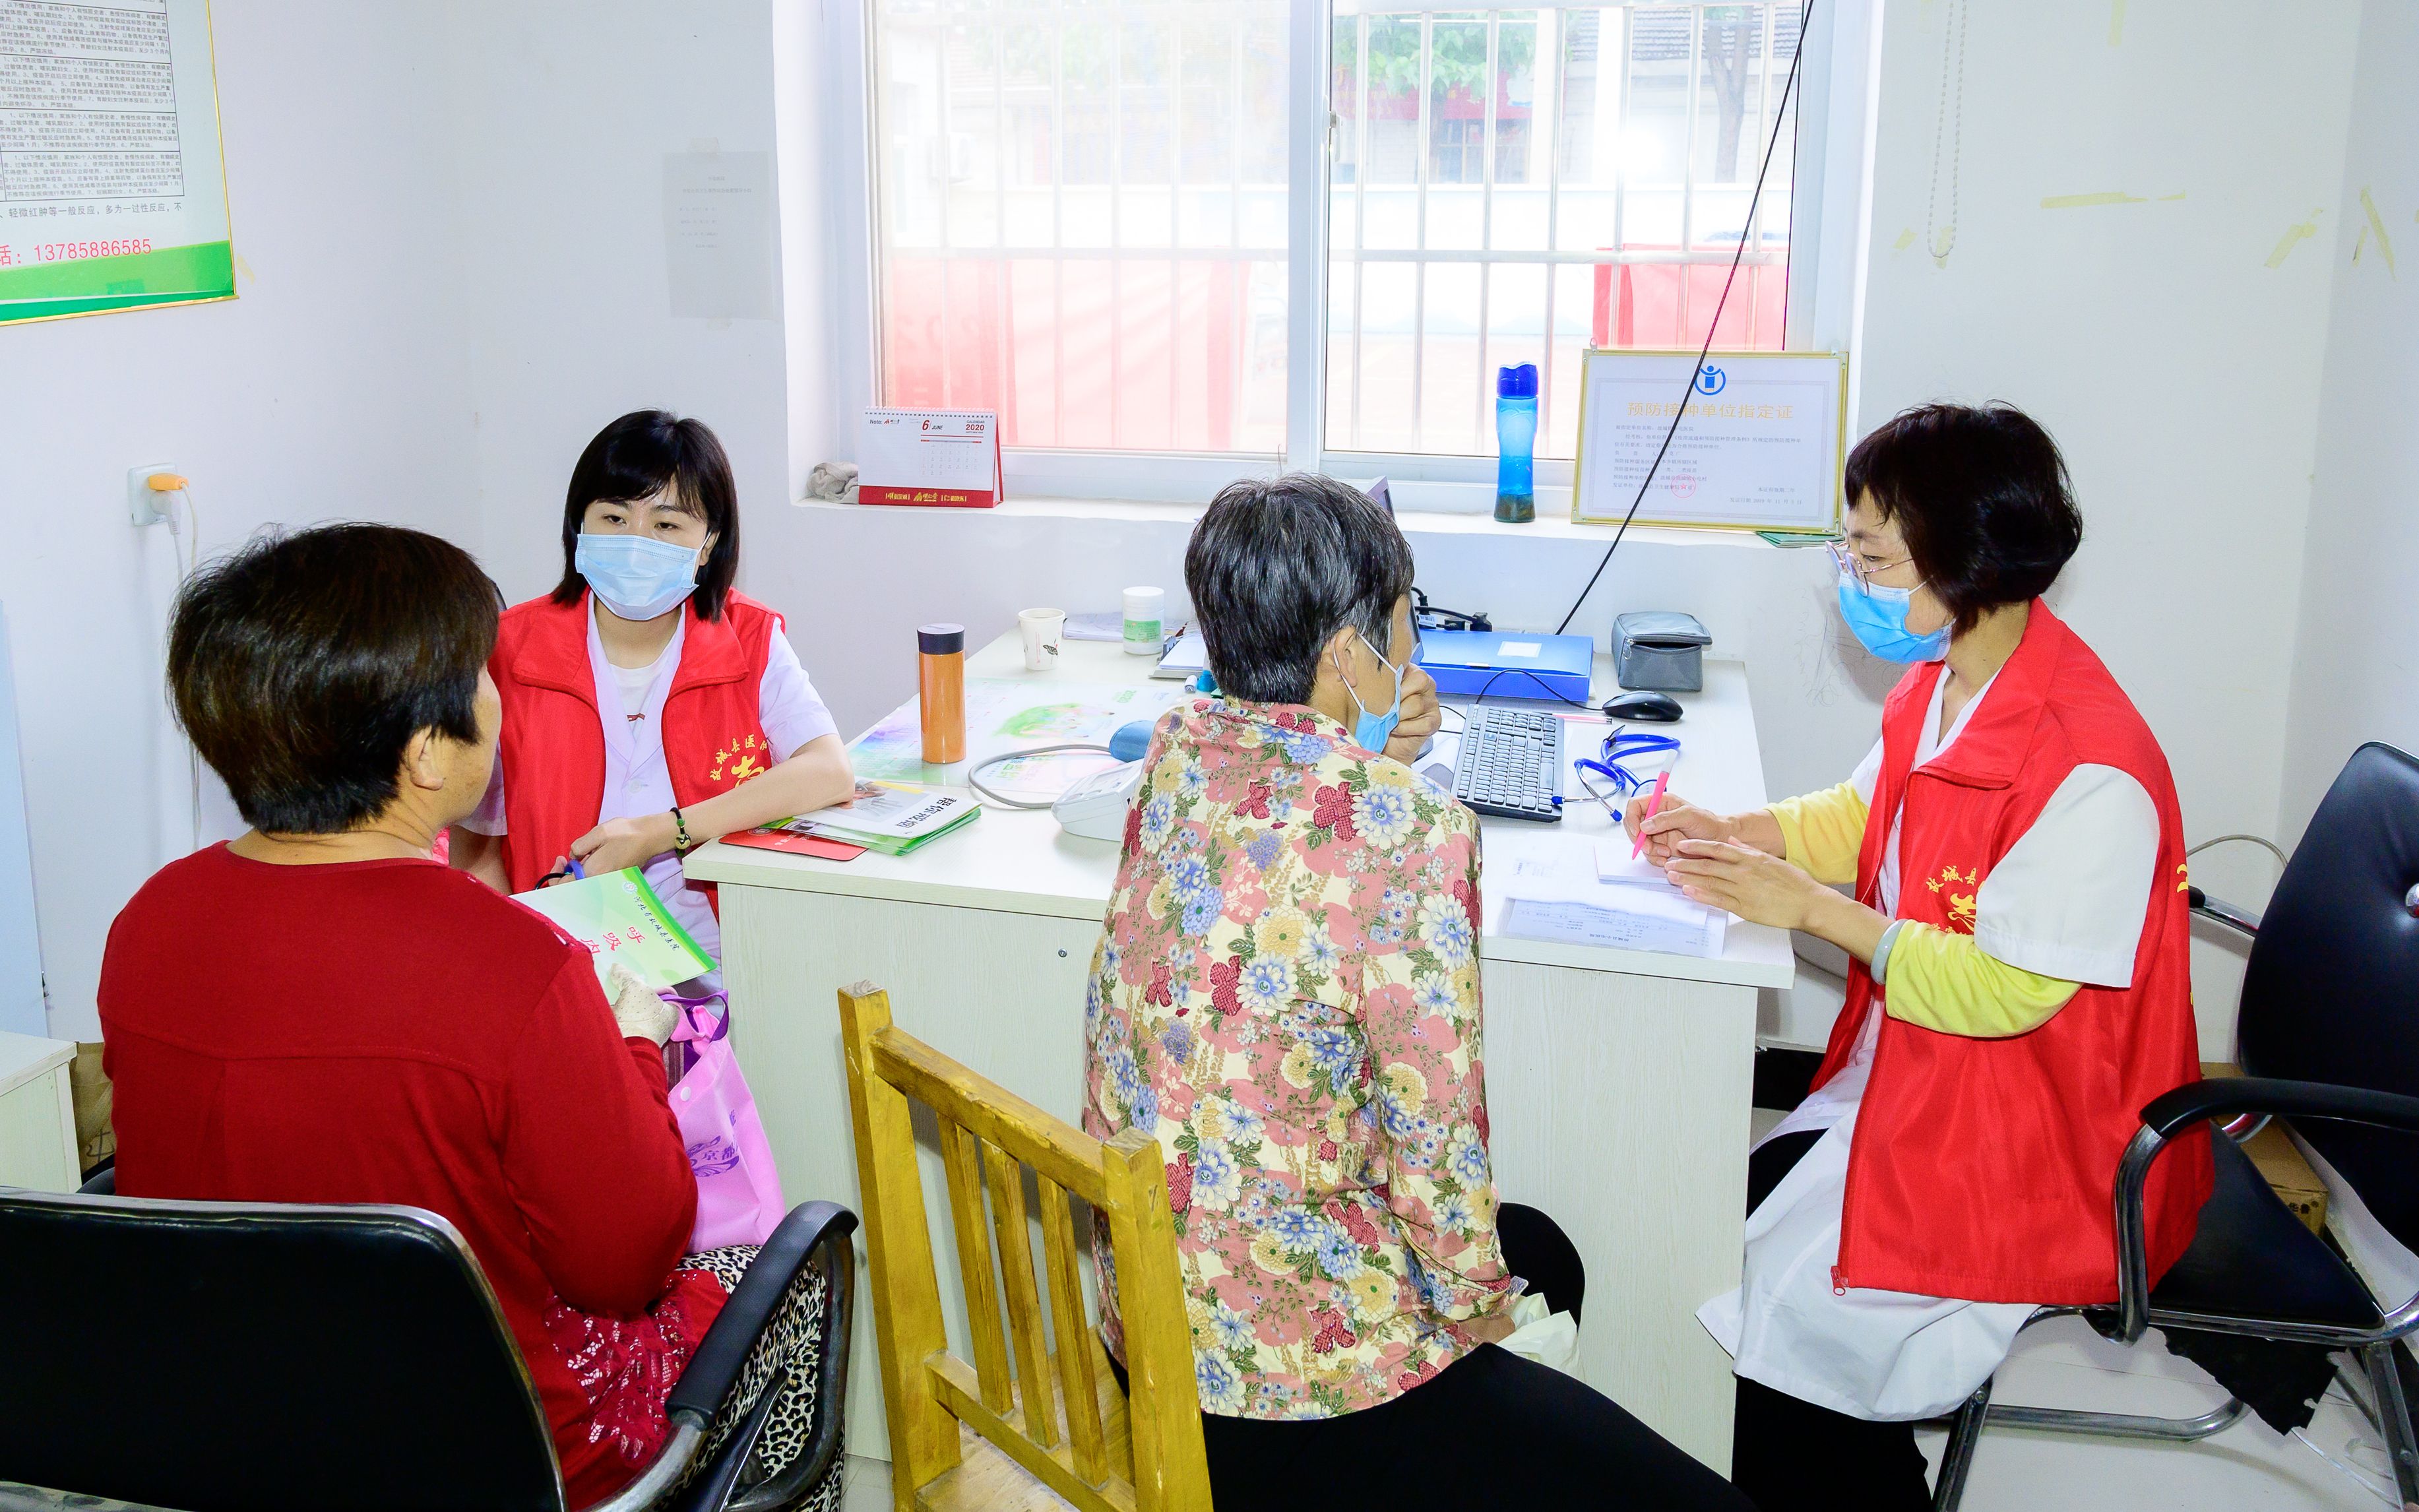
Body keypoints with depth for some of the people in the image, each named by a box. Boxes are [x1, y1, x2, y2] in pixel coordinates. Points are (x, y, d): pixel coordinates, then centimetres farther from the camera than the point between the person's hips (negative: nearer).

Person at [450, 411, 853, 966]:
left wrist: (660, 834, -20)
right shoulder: (508, 650, 0)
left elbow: (830, 772, -13)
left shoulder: (751, 640, 3)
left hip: (722, 957, 0)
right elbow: (474, 848, 3)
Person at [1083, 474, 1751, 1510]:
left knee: (1539, 1250, 30)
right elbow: (1433, 1136, -19)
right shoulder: (1410, 827, -24)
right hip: (1294, 1367, -9)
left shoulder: (1178, 746, -1)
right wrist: (1481, 1302, 0)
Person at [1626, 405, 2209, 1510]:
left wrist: (1808, 905, -23)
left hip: (2027, 1147, -9)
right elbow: (1863, 815, 17)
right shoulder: (1943, 682, 1)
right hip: (1912, 1075, 9)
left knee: (1784, 1311, -10)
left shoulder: (2089, 768, -28)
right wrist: (1727, 832, 0)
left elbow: (2003, 992, -25)